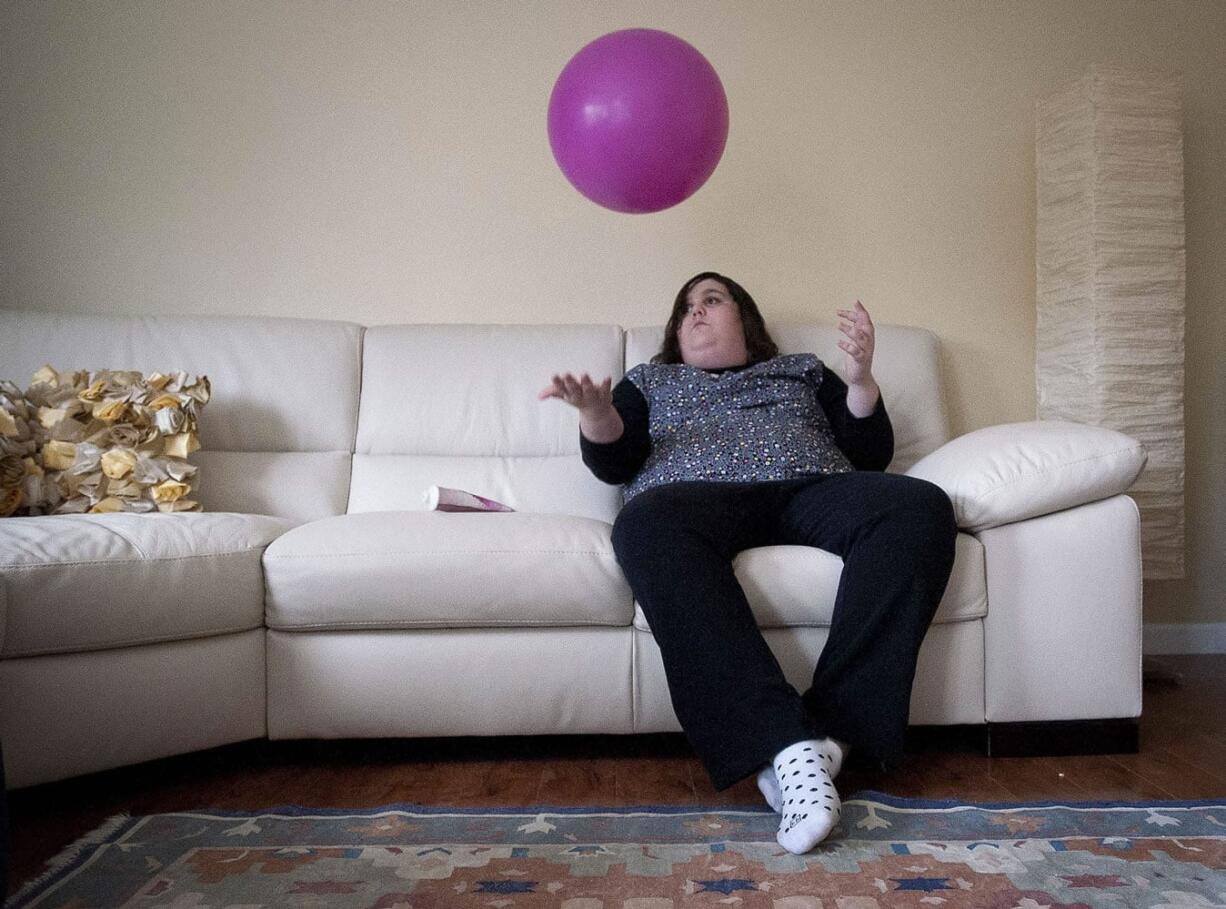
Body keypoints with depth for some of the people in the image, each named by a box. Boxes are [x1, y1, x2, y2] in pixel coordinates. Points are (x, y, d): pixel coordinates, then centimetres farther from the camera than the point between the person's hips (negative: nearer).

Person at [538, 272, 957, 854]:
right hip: (696, 495, -1)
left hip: (811, 490, 2)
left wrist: (860, 381, 2)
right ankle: (785, 743, -47)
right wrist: (596, 415, -7)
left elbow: (871, 454, 21)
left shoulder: (803, 370, 33)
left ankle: (830, 732, -38)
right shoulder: (649, 380, 32)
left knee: (919, 505, -30)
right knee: (647, 525, -39)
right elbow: (615, 464, 15)